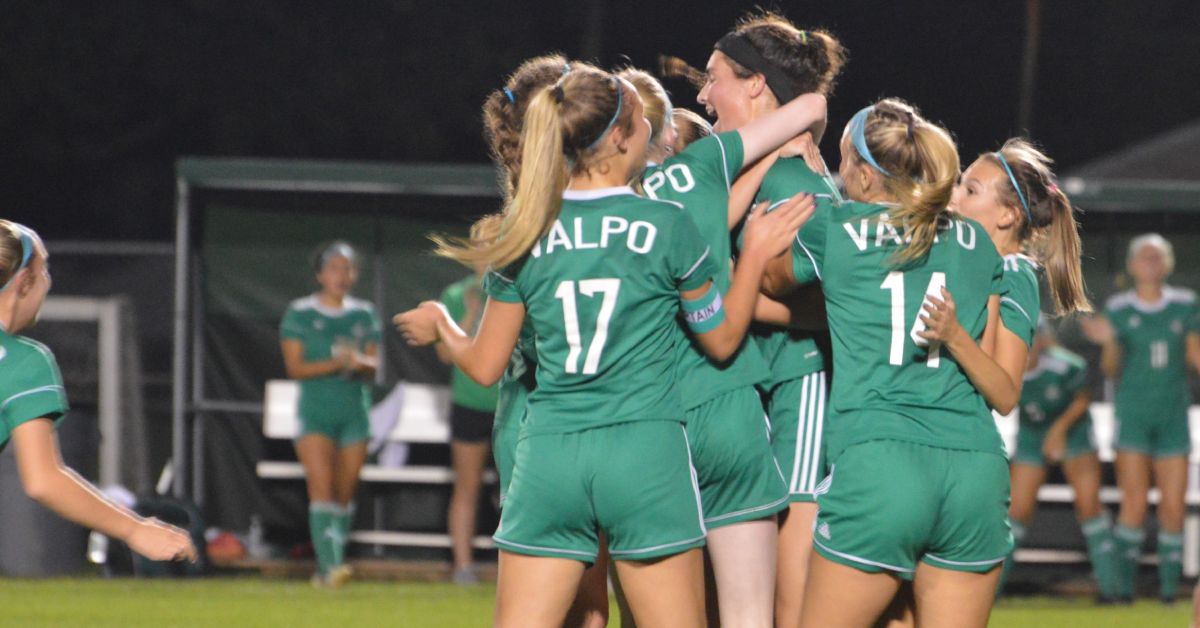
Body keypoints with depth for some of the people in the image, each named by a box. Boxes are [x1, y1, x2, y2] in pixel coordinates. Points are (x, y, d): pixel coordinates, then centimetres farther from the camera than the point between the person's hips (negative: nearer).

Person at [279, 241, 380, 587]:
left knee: (345, 494, 4)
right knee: (322, 489, -16)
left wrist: (359, 362, -16)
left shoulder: (364, 314, 10)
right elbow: (294, 366, -5)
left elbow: (373, 365, 8)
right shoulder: (300, 313, 0)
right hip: (315, 411, -3)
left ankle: (327, 568, 13)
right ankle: (331, 563, -24)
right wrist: (335, 364, -18)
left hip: (355, 411, 3)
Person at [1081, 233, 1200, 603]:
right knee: (1134, 503, -10)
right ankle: (1124, 583, -3)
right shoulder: (1118, 309, 1)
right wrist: (1108, 343, -14)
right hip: (1133, 416, -2)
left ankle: (1169, 584, 9)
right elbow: (1111, 372, 3)